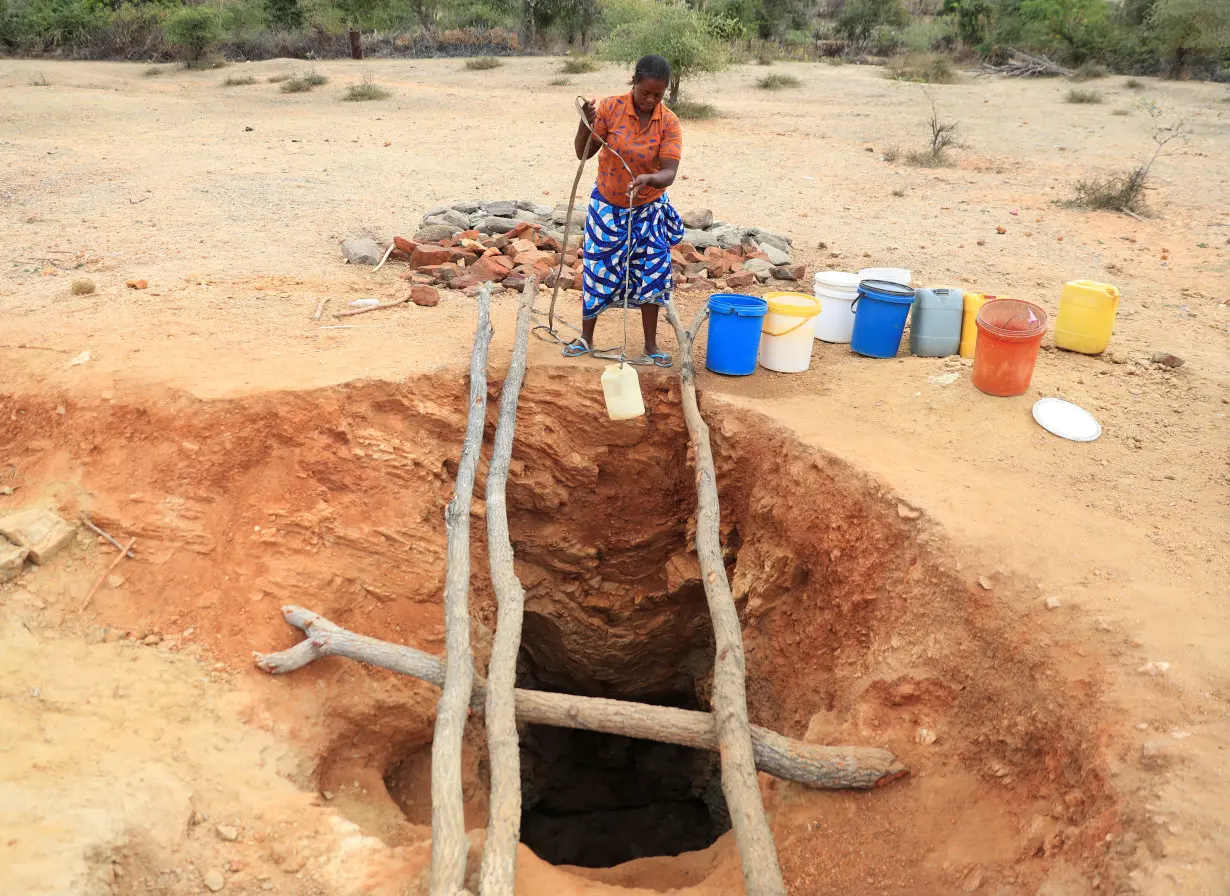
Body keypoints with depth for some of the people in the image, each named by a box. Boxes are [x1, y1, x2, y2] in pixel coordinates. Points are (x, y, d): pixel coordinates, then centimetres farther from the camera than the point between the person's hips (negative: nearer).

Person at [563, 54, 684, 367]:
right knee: (598, 272, 6)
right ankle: (585, 339, 23)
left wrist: (648, 179, -44)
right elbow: (583, 153, -14)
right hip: (607, 206, 0)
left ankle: (651, 346, 15)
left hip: (648, 209, 1)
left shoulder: (669, 123, -14)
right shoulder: (610, 108, -15)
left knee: (651, 275, 1)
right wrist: (586, 122, -32)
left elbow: (669, 173, -22)